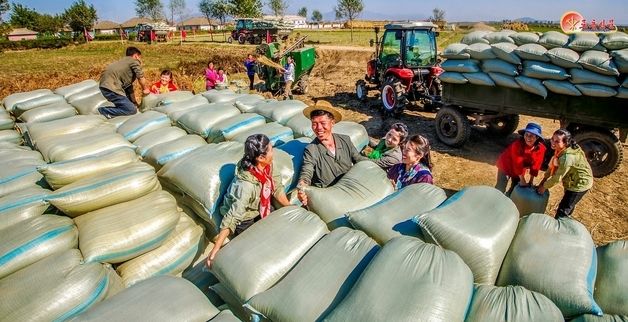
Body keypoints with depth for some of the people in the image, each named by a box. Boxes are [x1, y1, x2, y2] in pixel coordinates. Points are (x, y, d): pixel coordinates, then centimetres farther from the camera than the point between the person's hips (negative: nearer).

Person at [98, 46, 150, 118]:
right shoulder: (134, 61, 4)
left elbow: (129, 86, 27)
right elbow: (141, 78, -7)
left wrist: (134, 102, 24)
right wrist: (145, 89, 12)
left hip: (104, 84, 10)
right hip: (111, 87, -10)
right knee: (132, 110, -10)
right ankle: (104, 111, -10)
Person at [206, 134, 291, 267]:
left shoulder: (267, 166, -19)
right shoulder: (247, 186, -39)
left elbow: (277, 188, -5)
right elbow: (232, 218, -38)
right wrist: (216, 249, -39)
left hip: (260, 211, 7)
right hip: (244, 221, -6)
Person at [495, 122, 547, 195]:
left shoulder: (541, 148, -20)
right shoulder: (517, 144, -34)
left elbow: (535, 165, -11)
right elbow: (518, 164, -30)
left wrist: (531, 181, -6)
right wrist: (522, 180, -24)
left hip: (519, 170, 5)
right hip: (506, 165, -5)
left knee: (515, 187, 15)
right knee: (501, 189, -8)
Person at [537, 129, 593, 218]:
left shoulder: (567, 157, -37)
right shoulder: (561, 150, -11)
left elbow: (557, 177, -28)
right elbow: (553, 165, 1)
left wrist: (544, 187, -14)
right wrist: (544, 180, 0)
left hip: (580, 184, -9)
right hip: (572, 181, 9)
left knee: (563, 209, 0)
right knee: (568, 206, 29)